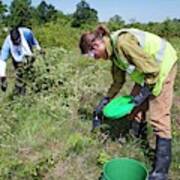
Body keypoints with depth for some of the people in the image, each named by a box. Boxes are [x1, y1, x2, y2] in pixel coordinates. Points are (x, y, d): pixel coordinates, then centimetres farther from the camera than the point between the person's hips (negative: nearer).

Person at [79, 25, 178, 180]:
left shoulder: (122, 42, -30)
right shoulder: (113, 50, 0)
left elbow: (153, 68, -27)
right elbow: (119, 80, 11)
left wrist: (144, 92, -21)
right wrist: (105, 101, 10)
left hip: (162, 66, -9)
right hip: (146, 71, 9)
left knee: (159, 117, -10)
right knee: (135, 107, 12)